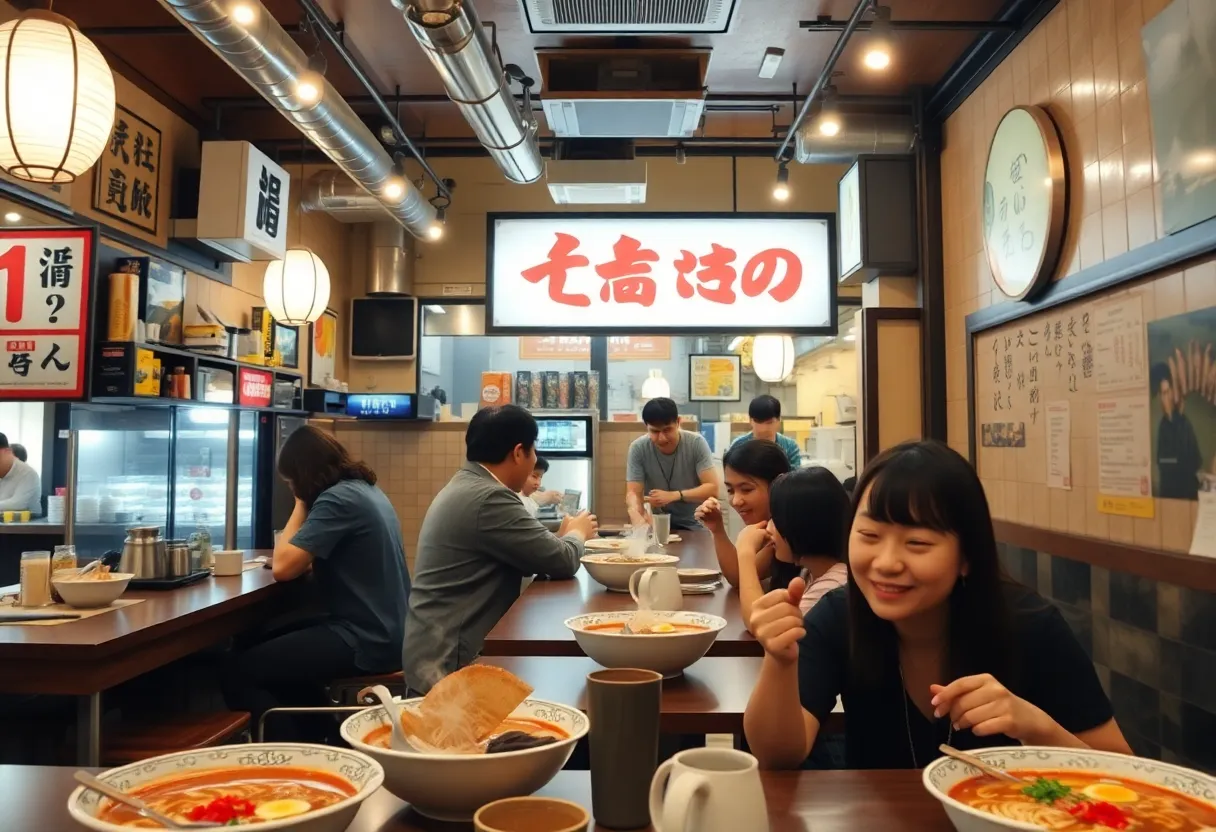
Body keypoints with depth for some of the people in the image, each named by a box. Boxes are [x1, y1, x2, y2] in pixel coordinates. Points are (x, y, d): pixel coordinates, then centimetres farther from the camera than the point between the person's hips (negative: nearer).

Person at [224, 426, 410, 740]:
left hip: (367, 641, -10)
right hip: (385, 632, 10)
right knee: (275, 643, 26)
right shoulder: (365, 489, 12)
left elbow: (283, 567, -17)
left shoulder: (338, 498, -18)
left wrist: (301, 504, -6)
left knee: (240, 671, -4)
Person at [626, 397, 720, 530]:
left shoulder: (697, 443, -12)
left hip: (694, 527, 1)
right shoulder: (638, 448, -10)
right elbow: (633, 493, -13)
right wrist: (638, 519, -35)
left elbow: (712, 489, -14)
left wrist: (673, 496, -27)